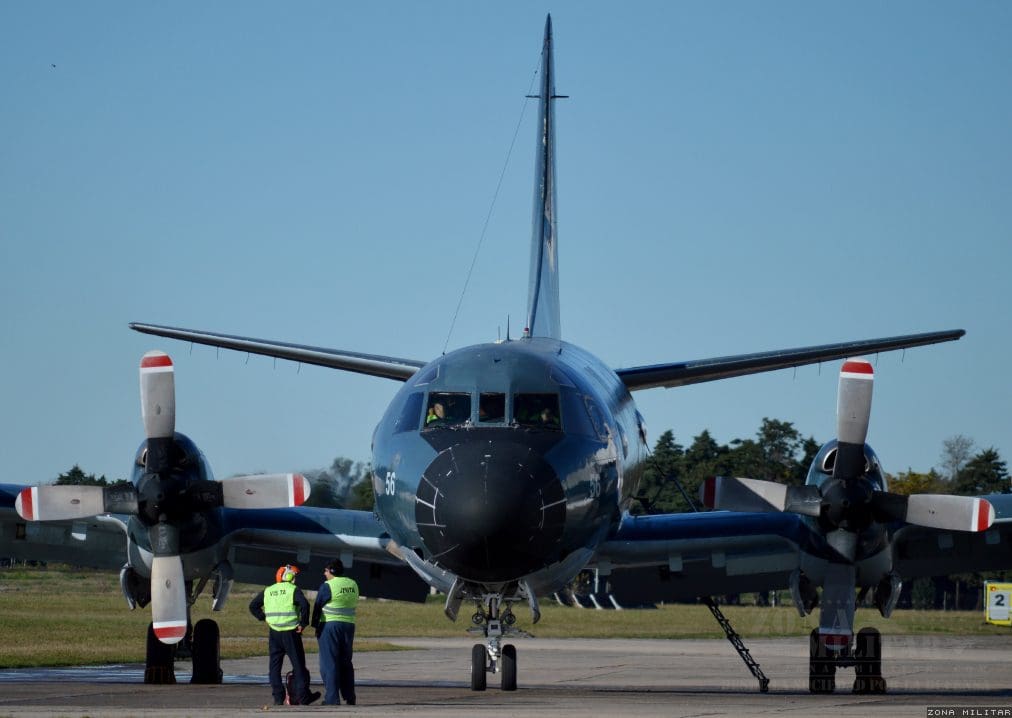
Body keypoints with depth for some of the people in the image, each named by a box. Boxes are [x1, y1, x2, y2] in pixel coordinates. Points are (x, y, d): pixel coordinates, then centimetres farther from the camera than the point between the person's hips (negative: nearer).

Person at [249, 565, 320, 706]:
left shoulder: (267, 591, 11)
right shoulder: (293, 590, -5)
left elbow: (253, 606, 13)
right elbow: (304, 604, -21)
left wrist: (263, 618, 11)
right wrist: (303, 623, -12)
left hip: (274, 634, 4)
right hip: (291, 633, -4)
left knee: (274, 666, 9)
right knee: (298, 665, 4)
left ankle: (278, 698, 4)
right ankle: (303, 696, 4)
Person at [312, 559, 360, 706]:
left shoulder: (327, 586, -10)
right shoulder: (353, 585, 8)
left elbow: (318, 606, -5)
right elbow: (354, 603, 12)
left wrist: (315, 626, 3)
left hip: (330, 626, -6)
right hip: (349, 625, 6)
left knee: (329, 663, -2)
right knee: (345, 663, 15)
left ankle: (332, 698, -6)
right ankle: (349, 697, 17)